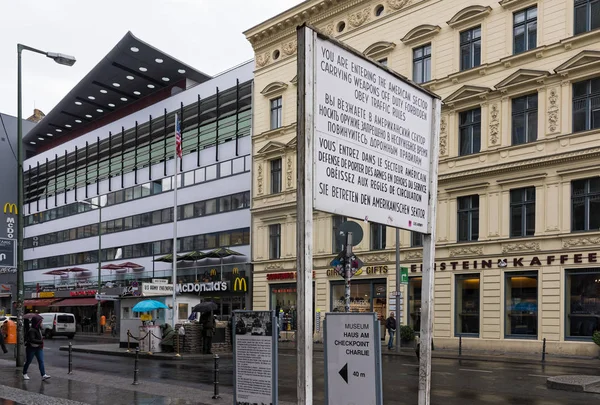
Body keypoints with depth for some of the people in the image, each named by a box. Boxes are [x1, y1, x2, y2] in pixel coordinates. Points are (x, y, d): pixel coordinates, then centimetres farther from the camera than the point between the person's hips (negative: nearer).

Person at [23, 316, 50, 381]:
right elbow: (32, 340, -29)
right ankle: (24, 374, 28)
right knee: (28, 361, 8)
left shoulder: (39, 329, 9)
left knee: (41, 361, -3)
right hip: (31, 348, -7)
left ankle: (43, 375, -9)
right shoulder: (32, 330, -19)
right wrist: (41, 342, -30)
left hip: (39, 348, 7)